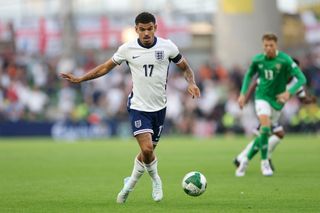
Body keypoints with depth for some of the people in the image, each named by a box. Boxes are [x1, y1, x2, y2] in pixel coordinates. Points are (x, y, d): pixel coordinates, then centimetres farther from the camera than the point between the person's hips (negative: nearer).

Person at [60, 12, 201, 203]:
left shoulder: (167, 47, -4)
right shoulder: (127, 49, -4)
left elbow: (185, 67, 8)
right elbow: (106, 67, 9)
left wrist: (192, 83, -11)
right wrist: (80, 79, 6)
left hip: (159, 107, 2)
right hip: (138, 106, -2)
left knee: (149, 151, 8)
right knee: (147, 149, -19)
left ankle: (131, 182, 34)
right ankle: (155, 179, 10)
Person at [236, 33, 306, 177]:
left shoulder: (285, 60, -14)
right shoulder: (258, 60, -4)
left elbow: (301, 78, -18)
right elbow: (249, 75, 15)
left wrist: (289, 92, -33)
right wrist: (243, 93, 6)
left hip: (277, 100, 0)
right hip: (262, 96, 0)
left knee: (265, 133, 4)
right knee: (265, 125, -24)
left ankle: (246, 160, 23)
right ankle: (264, 162, -13)